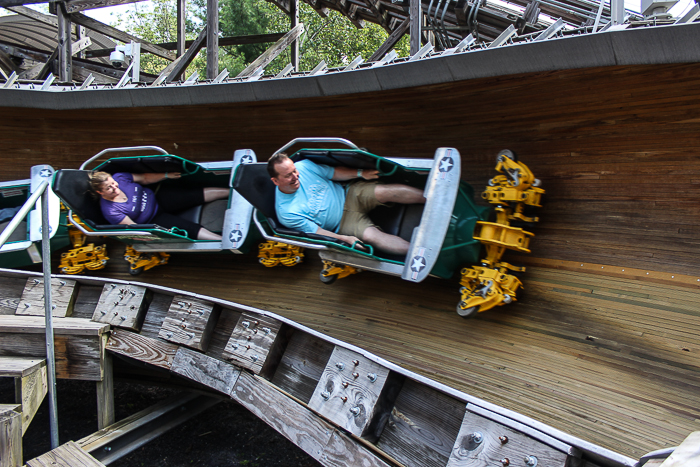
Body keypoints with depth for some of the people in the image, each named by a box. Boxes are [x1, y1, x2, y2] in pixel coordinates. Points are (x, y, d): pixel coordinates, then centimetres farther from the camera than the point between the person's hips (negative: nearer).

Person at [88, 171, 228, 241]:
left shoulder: (119, 177, -10)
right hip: (154, 221, -5)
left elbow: (144, 178, 4)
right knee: (191, 229, -21)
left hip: (159, 199, 5)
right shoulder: (110, 211, -23)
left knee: (198, 195, -7)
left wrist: (166, 175, -9)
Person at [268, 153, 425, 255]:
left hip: (350, 194, 4)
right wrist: (345, 239, -24)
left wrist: (361, 173, -8)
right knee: (371, 236, -29)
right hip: (342, 222, -4)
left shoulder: (304, 166, -9)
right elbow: (315, 231, -14)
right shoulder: (285, 212, -19)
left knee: (385, 191, -21)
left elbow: (334, 173, 5)